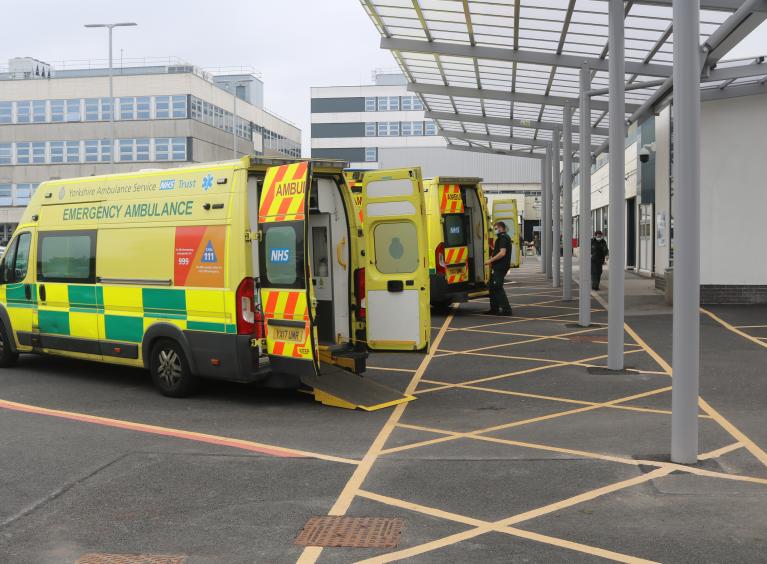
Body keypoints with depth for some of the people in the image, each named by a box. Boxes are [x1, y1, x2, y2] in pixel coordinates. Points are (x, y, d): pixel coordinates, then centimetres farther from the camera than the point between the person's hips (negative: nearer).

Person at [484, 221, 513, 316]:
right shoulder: (503, 238, 20)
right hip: (498, 267, 11)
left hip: (500, 267, -11)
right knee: (492, 287, 15)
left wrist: (490, 260, -20)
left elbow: (502, 253, -24)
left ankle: (506, 309, -9)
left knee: (497, 287, -10)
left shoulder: (503, 238, -14)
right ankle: (494, 309, 21)